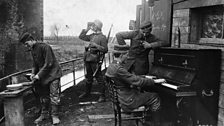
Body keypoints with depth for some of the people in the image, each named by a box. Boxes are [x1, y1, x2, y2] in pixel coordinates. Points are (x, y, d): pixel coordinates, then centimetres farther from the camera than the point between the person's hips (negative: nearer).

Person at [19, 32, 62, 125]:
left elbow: (48, 63, -21)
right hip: (42, 76, 8)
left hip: (53, 74, -8)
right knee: (43, 95, 12)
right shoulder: (32, 49, 9)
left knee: (54, 95, -8)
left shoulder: (44, 47, -18)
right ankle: (44, 114, 24)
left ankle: (55, 115, 0)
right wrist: (33, 73, -1)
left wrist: (39, 75, -21)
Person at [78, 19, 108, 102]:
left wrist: (96, 45, -21)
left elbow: (105, 49, -13)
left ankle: (103, 95, 7)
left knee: (99, 77, -3)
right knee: (89, 77, 18)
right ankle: (87, 93, 32)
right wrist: (87, 29, 13)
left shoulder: (102, 37, -8)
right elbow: (81, 37, 21)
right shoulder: (92, 36, 13)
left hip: (95, 60, -7)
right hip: (88, 59, 8)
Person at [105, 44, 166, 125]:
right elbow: (137, 81, -27)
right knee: (155, 98, 0)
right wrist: (154, 81, -17)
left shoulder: (112, 66, 6)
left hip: (121, 98, 10)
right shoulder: (118, 69, -26)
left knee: (144, 93, 24)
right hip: (127, 102, -10)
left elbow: (131, 77, 15)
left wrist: (145, 77, 14)